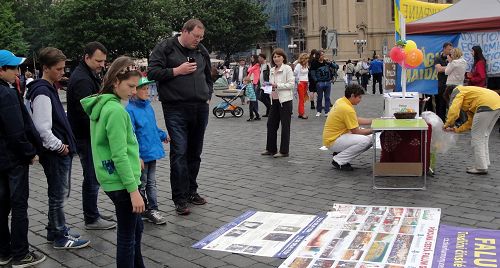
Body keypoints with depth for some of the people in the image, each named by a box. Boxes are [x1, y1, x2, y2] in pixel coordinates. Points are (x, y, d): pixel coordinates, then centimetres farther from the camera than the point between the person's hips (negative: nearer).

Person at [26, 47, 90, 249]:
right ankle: (60, 237, 12)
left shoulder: (50, 88, 13)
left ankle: (56, 230, 31)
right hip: (55, 153, -10)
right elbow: (42, 128, -24)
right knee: (59, 195, 1)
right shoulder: (42, 92, -18)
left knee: (60, 193, 18)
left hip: (61, 151, 10)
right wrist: (59, 146, -15)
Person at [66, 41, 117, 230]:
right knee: (92, 178, -1)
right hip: (86, 137, -10)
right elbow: (86, 113, -25)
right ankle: (91, 219, 9)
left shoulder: (90, 75, 14)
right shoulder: (82, 80, -19)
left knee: (92, 177, 17)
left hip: (91, 135, 10)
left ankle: (93, 214, 27)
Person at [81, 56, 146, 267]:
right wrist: (133, 190, -21)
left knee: (135, 228, 21)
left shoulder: (100, 106, 8)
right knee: (127, 235, 2)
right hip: (121, 181, -10)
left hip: (111, 179, 10)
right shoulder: (116, 110, -20)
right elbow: (119, 156, -23)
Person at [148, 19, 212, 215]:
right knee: (179, 152, -8)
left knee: (195, 152, 12)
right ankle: (180, 199, -1)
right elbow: (152, 73, -7)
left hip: (200, 109, 6)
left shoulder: (202, 52, 16)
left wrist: (208, 96, 14)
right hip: (176, 110, -5)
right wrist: (177, 71, -12)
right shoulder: (165, 48, 0)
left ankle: (191, 191, 26)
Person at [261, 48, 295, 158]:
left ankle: (284, 151, 6)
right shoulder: (272, 70, 15)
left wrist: (277, 85, -20)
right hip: (275, 100, 7)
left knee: (285, 126, -1)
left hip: (285, 100, -7)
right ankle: (271, 149, 20)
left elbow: (291, 84, -13)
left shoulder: (287, 68, -6)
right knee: (271, 124, 9)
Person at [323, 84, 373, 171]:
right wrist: (372, 130, -7)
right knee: (365, 141, -25)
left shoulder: (340, 101, 5)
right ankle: (338, 160, -10)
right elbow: (355, 131, -19)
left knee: (370, 138, 6)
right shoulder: (347, 109, -25)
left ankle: (340, 153, 10)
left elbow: (356, 120, 16)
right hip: (333, 141, -10)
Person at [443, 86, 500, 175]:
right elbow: (471, 121, 27)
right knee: (484, 136, 20)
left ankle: (481, 167, 3)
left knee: (476, 136, 1)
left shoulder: (457, 91, 7)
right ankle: (484, 163, 24)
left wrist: (447, 124, 4)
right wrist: (457, 129, 24)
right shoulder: (467, 102, 31)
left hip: (487, 105, -10)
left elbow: (453, 111, -9)